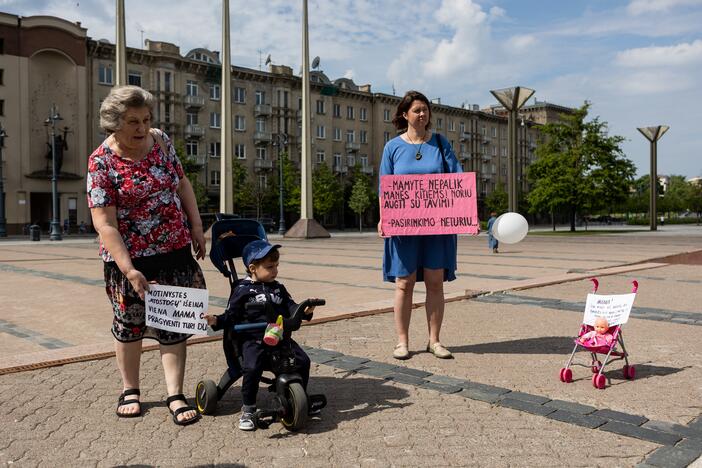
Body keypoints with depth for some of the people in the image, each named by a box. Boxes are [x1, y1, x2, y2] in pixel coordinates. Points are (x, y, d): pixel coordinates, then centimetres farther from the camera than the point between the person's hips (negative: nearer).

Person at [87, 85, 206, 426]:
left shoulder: (161, 141, 0)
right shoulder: (102, 162, -14)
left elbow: (182, 184, 12)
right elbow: (104, 224, -19)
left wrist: (196, 227, 6)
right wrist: (129, 270, -23)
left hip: (175, 251, 4)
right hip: (130, 257, -3)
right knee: (129, 323, 12)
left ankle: (175, 395, 12)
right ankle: (130, 390, 31)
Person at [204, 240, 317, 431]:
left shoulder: (278, 288, 17)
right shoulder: (242, 290, 2)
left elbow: (291, 308, 12)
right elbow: (231, 316, 1)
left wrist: (304, 310, -8)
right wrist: (216, 321, -18)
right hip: (254, 338, -4)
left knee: (302, 361, -10)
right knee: (252, 368, -28)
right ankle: (248, 410, -7)